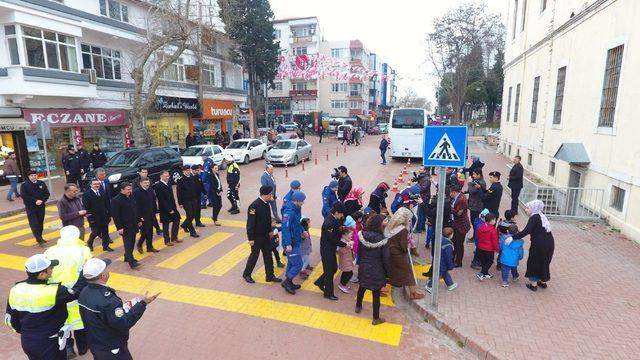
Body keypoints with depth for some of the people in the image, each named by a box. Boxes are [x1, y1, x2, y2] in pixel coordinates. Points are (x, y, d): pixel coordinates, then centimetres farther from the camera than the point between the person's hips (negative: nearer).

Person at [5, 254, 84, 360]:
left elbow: (10, 319, 3)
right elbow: (77, 291, -21)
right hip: (49, 343, -6)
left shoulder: (16, 290, -9)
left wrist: (24, 332, 19)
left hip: (26, 341, 6)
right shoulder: (52, 292, -31)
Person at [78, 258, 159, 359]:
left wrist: (124, 307, 3)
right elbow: (124, 323, -31)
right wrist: (143, 303, -29)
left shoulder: (84, 293, -5)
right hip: (111, 349, -8)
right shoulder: (106, 300, -34)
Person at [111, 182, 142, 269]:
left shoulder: (131, 197, 9)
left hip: (134, 225, 8)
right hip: (125, 227, -8)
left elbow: (136, 210, 20)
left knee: (132, 243, 15)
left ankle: (127, 257, 31)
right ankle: (131, 261, -11)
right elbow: (115, 215, -15)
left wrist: (139, 220, 17)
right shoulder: (116, 200, -14)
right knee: (128, 244, -9)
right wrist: (119, 227, -18)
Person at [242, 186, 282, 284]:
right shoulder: (254, 206, -25)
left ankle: (270, 276, 25)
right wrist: (250, 238, -19)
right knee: (254, 255, 8)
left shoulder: (266, 203, 0)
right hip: (257, 236, -7)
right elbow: (250, 223, -22)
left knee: (268, 255, 13)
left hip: (266, 235, 8)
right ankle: (246, 274, 29)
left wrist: (270, 230, 17)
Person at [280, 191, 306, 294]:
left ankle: (289, 282, 33)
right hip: (291, 243, -10)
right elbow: (286, 228, -27)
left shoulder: (296, 209, 3)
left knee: (292, 262, 20)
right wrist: (288, 244, -28)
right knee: (298, 264, -3)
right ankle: (287, 282, 13)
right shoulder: (289, 212, -26)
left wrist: (303, 231, 18)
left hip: (295, 241, 10)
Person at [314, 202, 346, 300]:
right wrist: (345, 244, -19)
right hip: (326, 250, -9)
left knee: (334, 268, 19)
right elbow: (333, 240, -25)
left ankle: (319, 282, 38)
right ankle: (328, 293, 21)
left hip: (331, 249, 9)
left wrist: (342, 235, -5)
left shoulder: (334, 219, 1)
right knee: (329, 271, 5)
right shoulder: (329, 223, -28)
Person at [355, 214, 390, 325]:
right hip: (376, 270, -4)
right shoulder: (382, 239, -21)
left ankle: (358, 307, 49)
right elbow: (386, 259, -14)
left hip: (363, 268, 5)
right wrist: (388, 272, -1)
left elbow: (359, 252, 3)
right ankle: (376, 318, 22)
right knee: (376, 294, 9)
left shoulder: (363, 235, -10)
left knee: (362, 287, 27)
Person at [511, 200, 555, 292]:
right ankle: (543, 282, 37)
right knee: (544, 263, 22)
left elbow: (526, 231, -22)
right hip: (549, 243, 8)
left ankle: (533, 284, 18)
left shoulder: (534, 217, -12)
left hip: (539, 245, -8)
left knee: (534, 263, 9)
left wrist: (513, 237, -21)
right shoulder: (541, 216, 14)